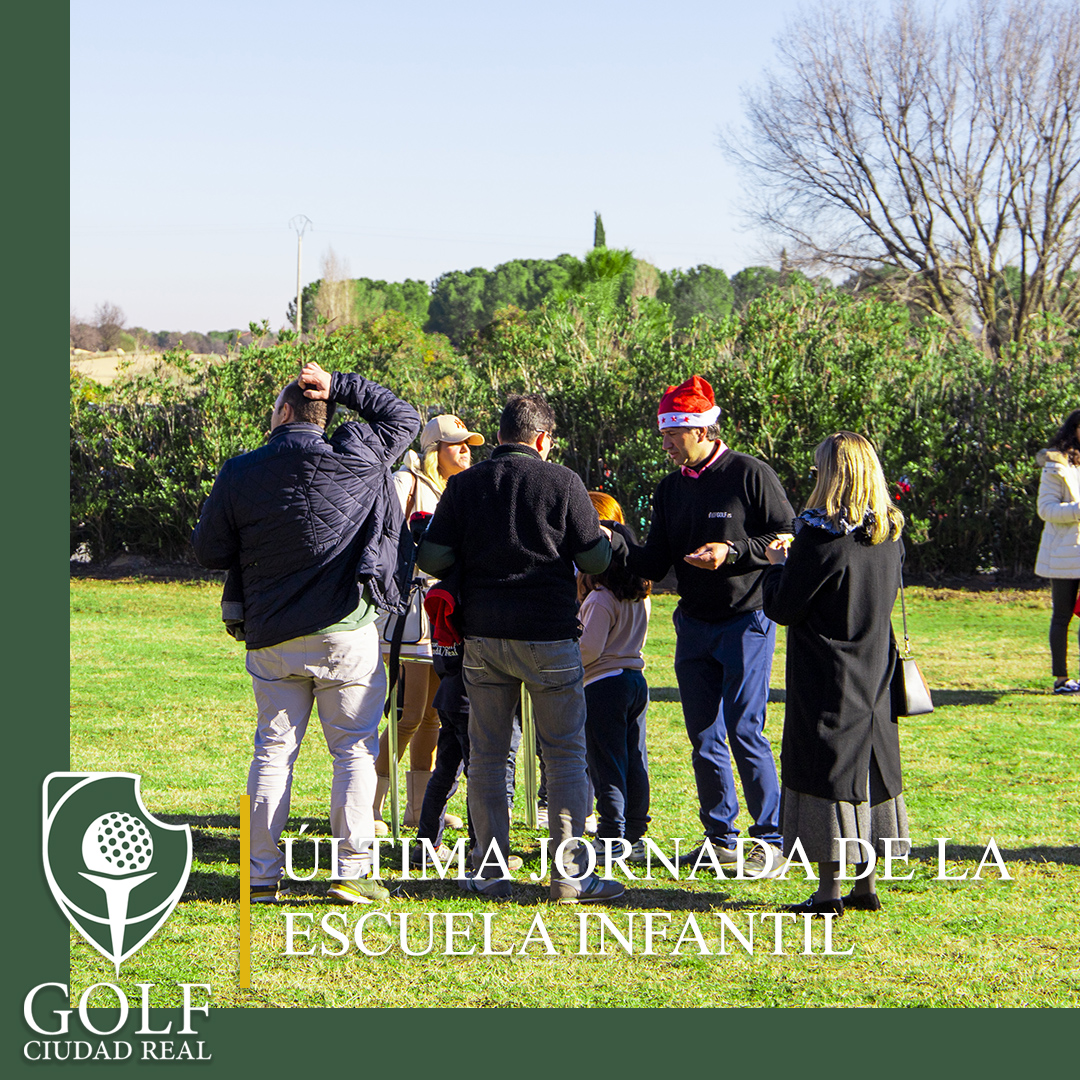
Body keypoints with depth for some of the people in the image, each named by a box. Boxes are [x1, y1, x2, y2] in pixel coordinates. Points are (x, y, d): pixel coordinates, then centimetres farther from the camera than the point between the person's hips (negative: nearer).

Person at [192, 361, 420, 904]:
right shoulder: (355, 458, -4)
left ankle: (262, 873, 11)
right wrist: (339, 385, 10)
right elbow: (403, 416, 13)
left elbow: (209, 551, 6)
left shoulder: (238, 474, -1)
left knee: (273, 750, 10)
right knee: (355, 748, 4)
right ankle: (351, 870, -1)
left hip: (271, 637, 2)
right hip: (345, 632, -2)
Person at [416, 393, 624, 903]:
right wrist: (608, 535, 17)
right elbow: (596, 559, -4)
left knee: (486, 755, 10)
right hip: (549, 634, -2)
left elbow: (430, 558, -1)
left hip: (483, 636, 3)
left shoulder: (463, 485, 2)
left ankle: (491, 870, 11)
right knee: (565, 754, 5)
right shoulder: (562, 482, -5)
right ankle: (570, 873, 2)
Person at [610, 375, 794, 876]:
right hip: (694, 624, 6)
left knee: (743, 729, -10)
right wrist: (614, 545, -9)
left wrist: (734, 551, -21)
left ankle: (770, 838, -1)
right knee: (703, 736, 7)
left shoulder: (751, 475, -9)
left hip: (746, 621, -6)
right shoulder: (670, 489, 10)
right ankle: (720, 837, 17)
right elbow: (654, 565, 7)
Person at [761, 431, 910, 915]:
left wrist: (778, 565, 6)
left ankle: (828, 890, 1)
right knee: (870, 773, 13)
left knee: (825, 774, -1)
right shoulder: (888, 535, 3)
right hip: (874, 678, 6)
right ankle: (866, 885, 19)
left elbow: (781, 608, -13)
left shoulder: (820, 534, -17)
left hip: (826, 682, -6)